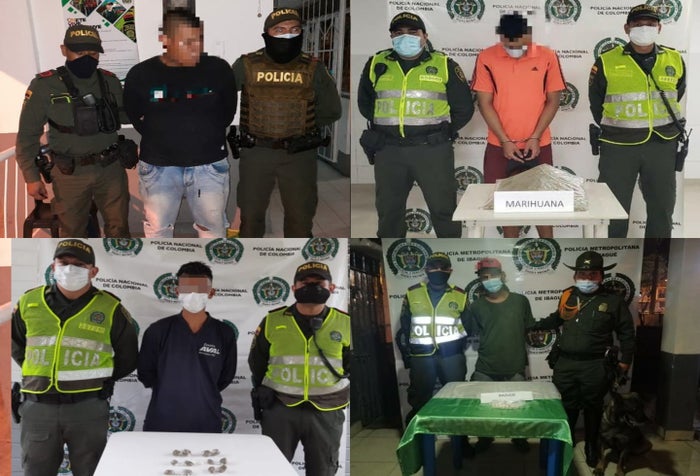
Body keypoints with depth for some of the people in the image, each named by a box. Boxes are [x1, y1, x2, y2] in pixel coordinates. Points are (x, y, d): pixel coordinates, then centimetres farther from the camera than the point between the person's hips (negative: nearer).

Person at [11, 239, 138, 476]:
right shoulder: (29, 302, 7)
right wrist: (37, 371, 13)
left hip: (89, 408, -2)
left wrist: (98, 378, 6)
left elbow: (127, 359, 12)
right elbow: (14, 342, 23)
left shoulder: (110, 309, 1)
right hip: (38, 407, 2)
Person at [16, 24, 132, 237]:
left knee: (119, 227, 14)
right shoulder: (44, 86, -11)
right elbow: (28, 135, -6)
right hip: (70, 173, -3)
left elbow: (123, 115, 15)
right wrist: (31, 177, -7)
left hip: (111, 168, 3)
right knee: (73, 233, 11)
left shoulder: (110, 81, 1)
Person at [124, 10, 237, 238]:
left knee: (213, 227, 13)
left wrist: (206, 136, 8)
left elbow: (228, 110, 8)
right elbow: (133, 115, 9)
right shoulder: (141, 74, -9)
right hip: (159, 166, 0)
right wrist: (158, 138, 7)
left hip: (209, 164, 0)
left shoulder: (218, 69, -9)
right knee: (157, 229, 14)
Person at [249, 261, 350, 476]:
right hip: (279, 409, 0)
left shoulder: (344, 323, 0)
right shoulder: (273, 321, 1)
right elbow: (257, 362, 14)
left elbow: (352, 365, 13)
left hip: (326, 413, 0)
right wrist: (263, 391, 10)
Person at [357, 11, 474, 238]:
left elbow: (464, 108, 7)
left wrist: (441, 131, 2)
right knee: (388, 210, 12)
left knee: (443, 208, 3)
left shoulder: (444, 65, 1)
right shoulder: (377, 65, 7)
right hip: (388, 151, 2)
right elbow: (364, 102, 21)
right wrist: (388, 126, 12)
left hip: (433, 151, -2)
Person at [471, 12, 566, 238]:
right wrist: (505, 141, -10)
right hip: (500, 146, 0)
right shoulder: (486, 58, -6)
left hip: (538, 145, 0)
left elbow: (553, 100, 0)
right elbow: (485, 103, -4)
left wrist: (535, 137, -9)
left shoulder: (547, 57, -4)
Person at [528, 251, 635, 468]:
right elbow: (557, 318, 25)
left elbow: (626, 332, 3)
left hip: (595, 366, -2)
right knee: (566, 406, 12)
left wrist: (625, 360, 1)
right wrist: (534, 326, 24)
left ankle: (591, 446, 30)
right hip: (565, 363, 3)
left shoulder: (613, 300, -5)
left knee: (592, 408, 12)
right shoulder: (567, 296, 4)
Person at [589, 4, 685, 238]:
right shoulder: (607, 62, -6)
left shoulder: (675, 60, 2)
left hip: (662, 145, 3)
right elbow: (596, 104, 6)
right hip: (619, 147, -2)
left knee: (662, 208, 10)